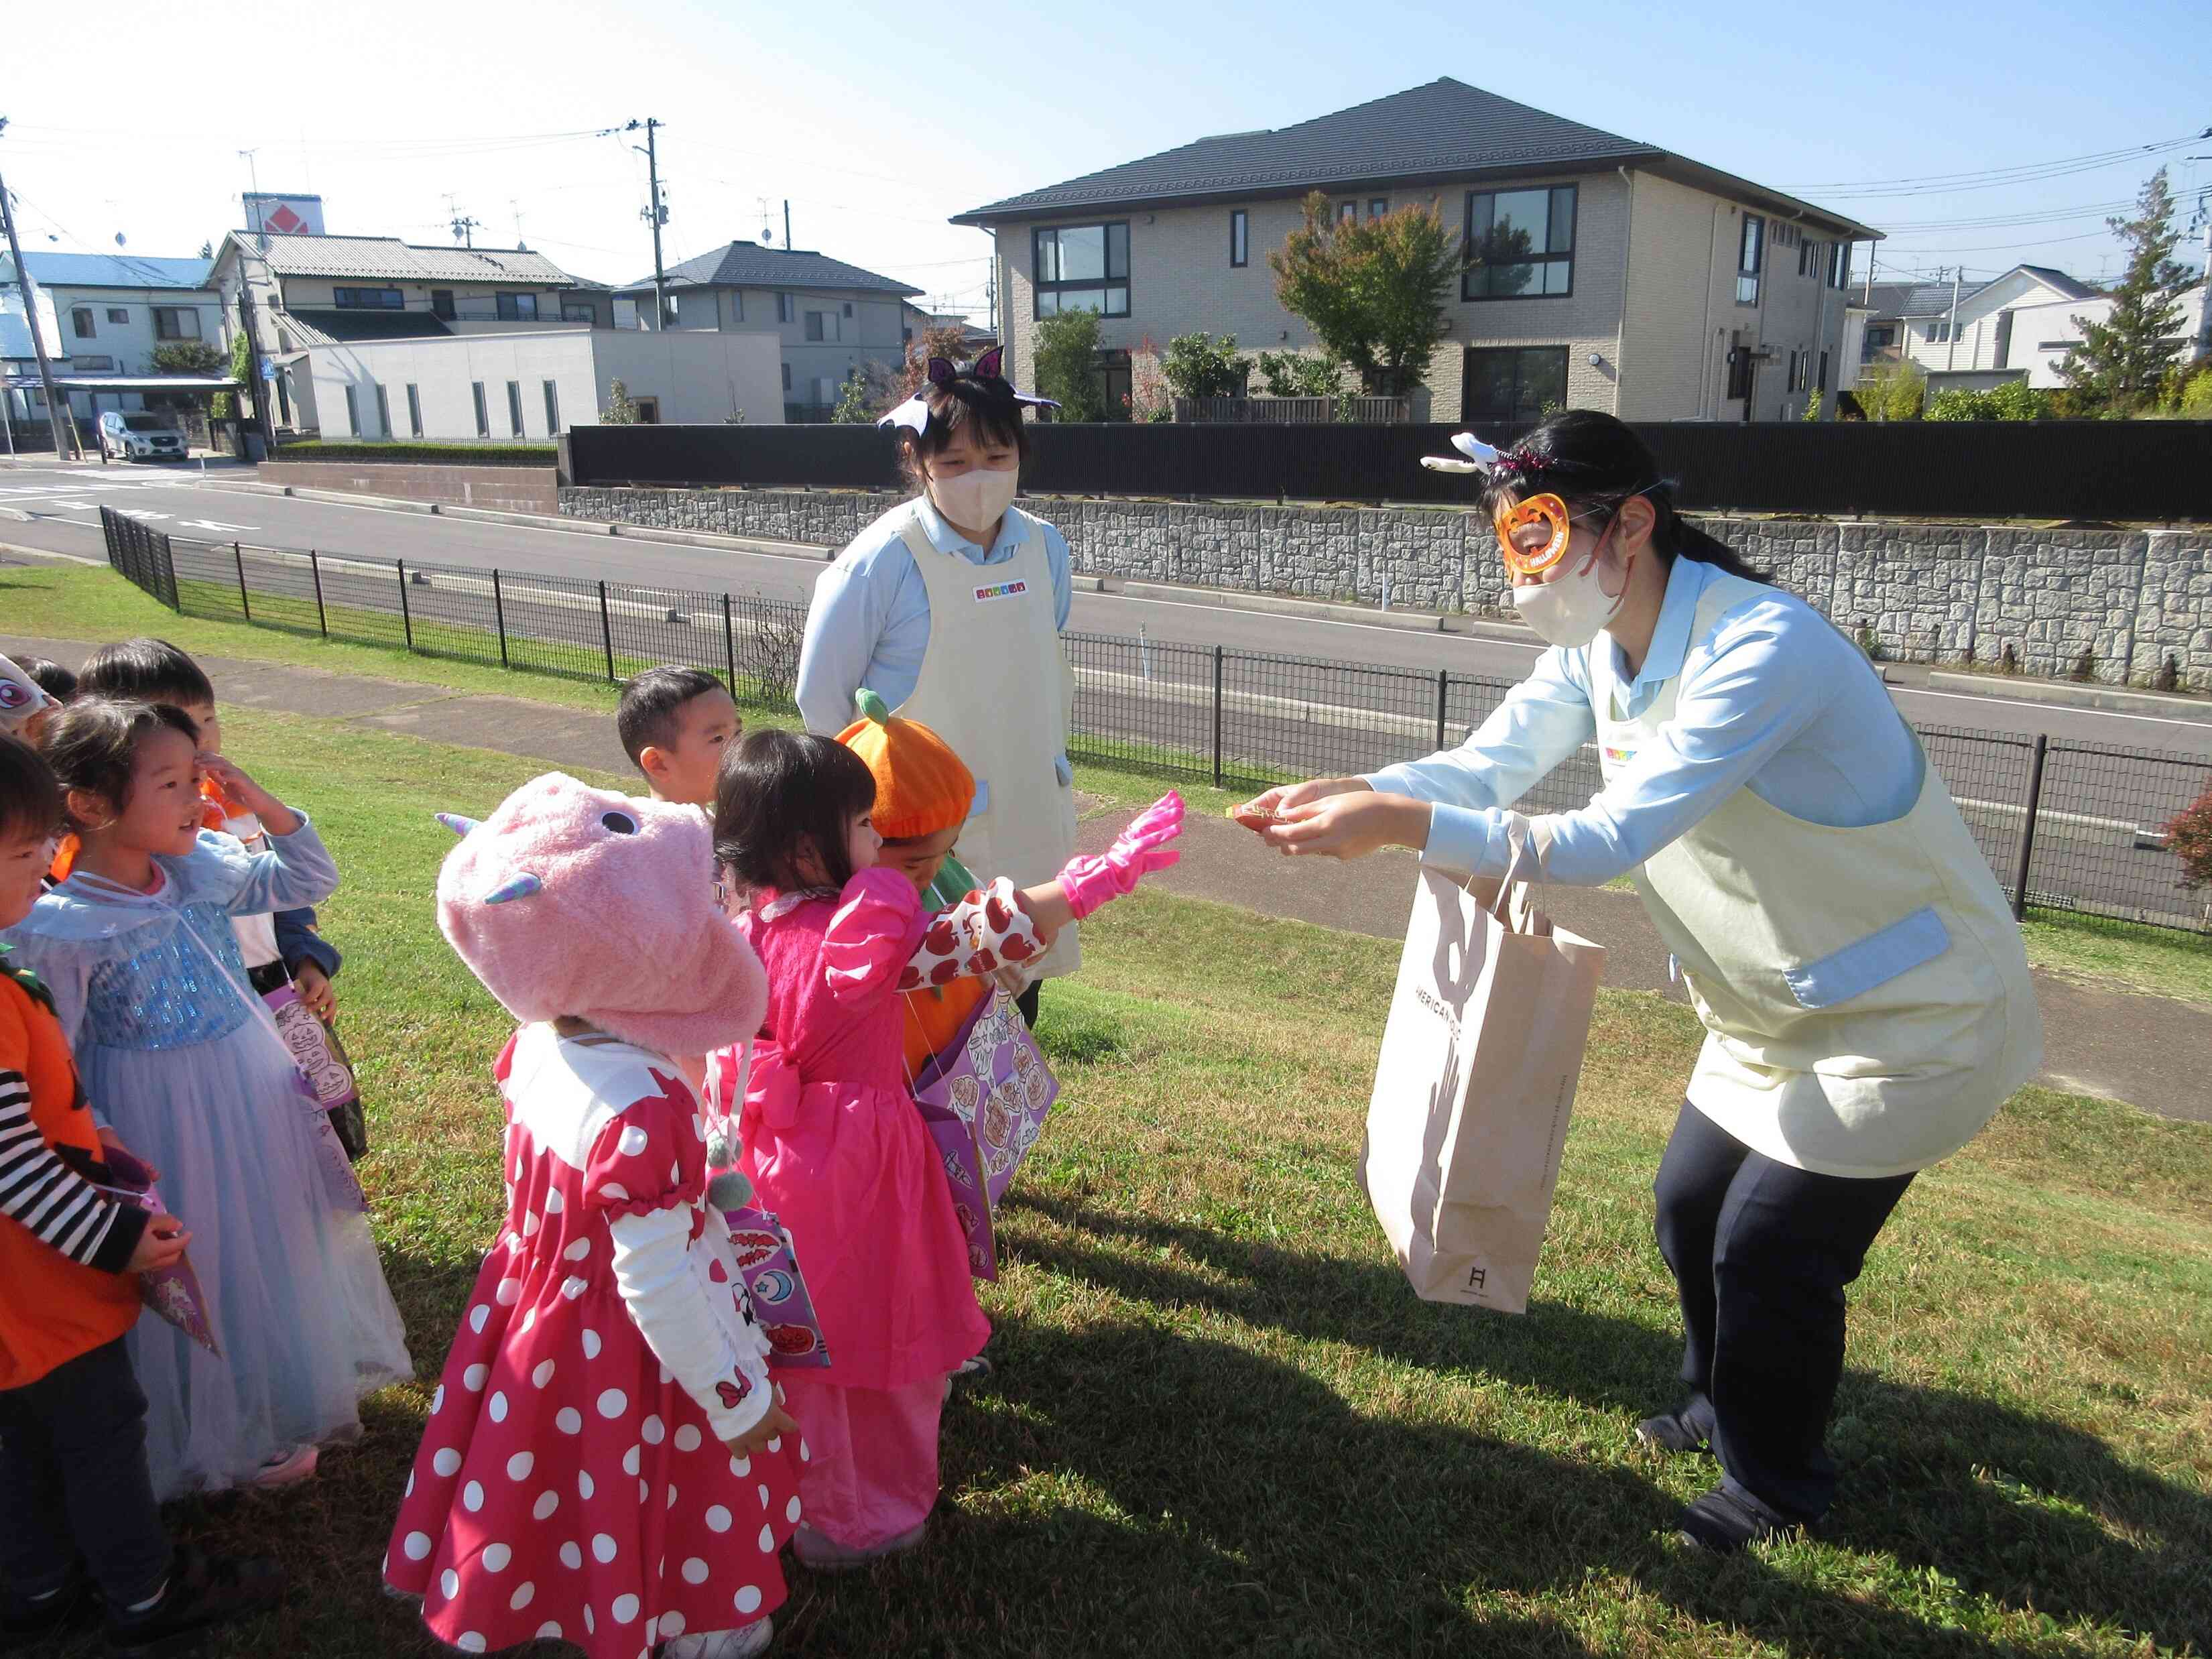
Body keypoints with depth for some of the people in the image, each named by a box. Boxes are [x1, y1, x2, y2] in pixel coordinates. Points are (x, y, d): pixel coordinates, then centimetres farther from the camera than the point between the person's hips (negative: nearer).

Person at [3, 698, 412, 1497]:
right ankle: (233, 1434, 38)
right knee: (203, 1277, 12)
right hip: (167, 1135, -6)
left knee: (282, 1251, 22)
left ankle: (292, 1395, 48)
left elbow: (311, 879, 7)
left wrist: (258, 801, -7)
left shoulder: (205, 872, -6)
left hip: (261, 1104, 6)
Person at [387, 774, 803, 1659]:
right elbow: (658, 1286, -30)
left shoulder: (535, 1046, -12)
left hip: (544, 1325, 8)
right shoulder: (639, 1109, -38)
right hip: (631, 1364, -7)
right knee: (677, 1503, 20)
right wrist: (739, 1398, -18)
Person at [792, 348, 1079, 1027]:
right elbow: (821, 698, -8)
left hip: (1029, 826, 5)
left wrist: (1046, 761, 14)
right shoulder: (882, 562, -16)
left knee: (1018, 995, 18)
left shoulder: (1043, 548, 0)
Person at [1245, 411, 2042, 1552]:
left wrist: (1402, 825, -43)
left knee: (1768, 1249, -1)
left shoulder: (1761, 650, -32)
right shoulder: (1596, 646, -5)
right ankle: (1723, 1407, 44)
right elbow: (1487, 764, -9)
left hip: (1911, 1010, -8)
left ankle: (1775, 1483, 27)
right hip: (1780, 1002, 8)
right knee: (1689, 1210, 16)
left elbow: (1607, 842, -38)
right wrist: (1346, 793, -27)